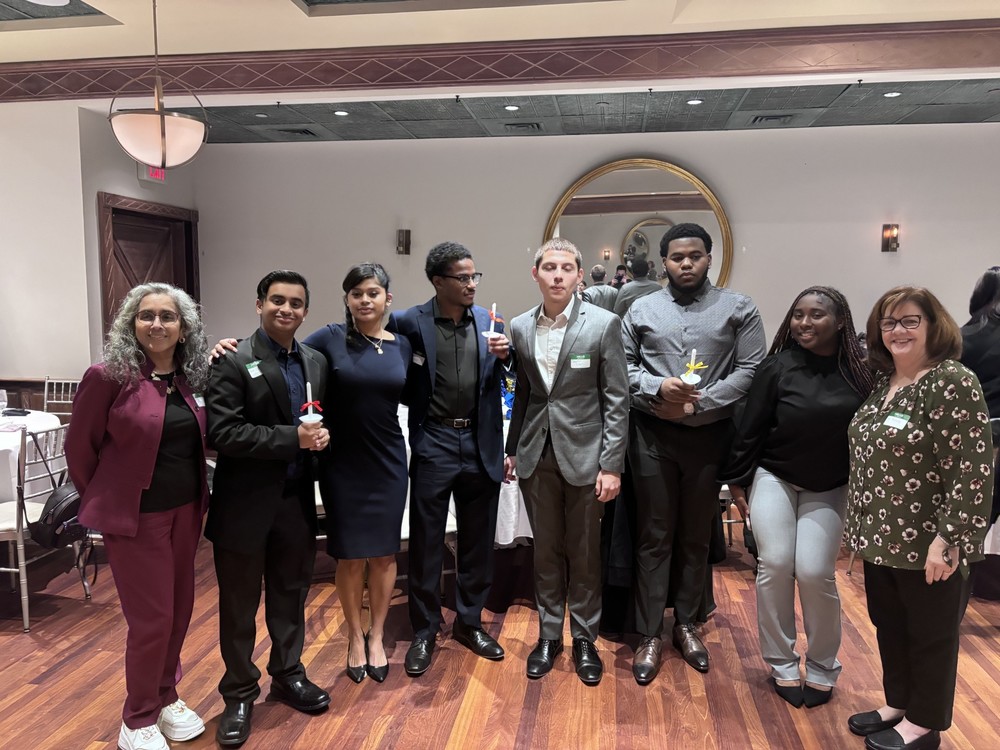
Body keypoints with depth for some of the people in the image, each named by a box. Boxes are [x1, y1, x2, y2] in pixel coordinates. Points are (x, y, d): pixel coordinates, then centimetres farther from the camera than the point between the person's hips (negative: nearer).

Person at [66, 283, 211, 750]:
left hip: (185, 510, 6)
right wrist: (102, 504, 3)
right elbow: (80, 447, -6)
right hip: (135, 515, -5)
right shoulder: (109, 376, -15)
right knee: (151, 617, 2)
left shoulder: (190, 378, 1)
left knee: (179, 609, 14)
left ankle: (165, 698, 36)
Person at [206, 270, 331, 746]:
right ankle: (239, 695, 28)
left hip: (296, 498, 5)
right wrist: (292, 438, -22)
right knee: (239, 604, 10)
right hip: (246, 502, -5)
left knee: (291, 594, 18)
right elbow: (222, 433, -20)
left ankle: (287, 675, 38)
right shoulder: (234, 361, -12)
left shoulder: (316, 363, 6)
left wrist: (320, 435, -9)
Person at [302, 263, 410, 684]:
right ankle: (355, 636, 31)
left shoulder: (402, 345, 2)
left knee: (384, 553, 10)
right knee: (350, 556, 9)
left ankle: (377, 637, 31)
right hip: (343, 464, -2)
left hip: (388, 463, 2)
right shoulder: (332, 338, -6)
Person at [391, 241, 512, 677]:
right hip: (433, 444, -3)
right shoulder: (409, 323, -6)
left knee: (478, 541, 13)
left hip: (481, 444, 3)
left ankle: (469, 622, 32)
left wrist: (506, 356, -15)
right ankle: (424, 633, 24)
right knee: (426, 542, 7)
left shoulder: (490, 322, 3)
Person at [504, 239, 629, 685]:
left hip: (584, 454, -3)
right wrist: (511, 450, 8)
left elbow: (616, 398, -7)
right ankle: (548, 634, 30)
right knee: (546, 550, 14)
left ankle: (584, 639, 27)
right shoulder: (519, 328, 4)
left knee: (584, 553, 9)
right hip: (537, 455, 3)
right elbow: (521, 394, 10)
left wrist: (611, 464, -10)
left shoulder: (603, 324, -7)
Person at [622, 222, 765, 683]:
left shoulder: (738, 309, 3)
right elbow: (622, 366, 4)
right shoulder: (641, 309, 7)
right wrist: (658, 388, -15)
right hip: (652, 435, 0)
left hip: (709, 435, 0)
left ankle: (686, 623, 29)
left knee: (696, 536, 12)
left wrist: (697, 404, -14)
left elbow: (749, 371, -5)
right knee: (654, 537, 5)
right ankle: (649, 634, 15)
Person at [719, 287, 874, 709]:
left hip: (829, 490, 0)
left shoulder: (859, 372, -7)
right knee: (775, 566, -4)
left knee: (814, 572, -8)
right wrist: (736, 478, -2)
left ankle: (822, 669, 16)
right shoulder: (777, 367, -9)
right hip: (774, 479, 0)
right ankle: (781, 664, 16)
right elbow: (750, 427, -4)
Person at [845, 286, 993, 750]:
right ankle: (898, 703, 38)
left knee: (930, 634, 11)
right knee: (888, 626, 20)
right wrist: (863, 527, 16)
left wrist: (948, 539, -22)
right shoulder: (883, 383, 7)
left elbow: (974, 469, -20)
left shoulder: (953, 383, -17)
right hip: (882, 537, 7)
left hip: (927, 544, -7)